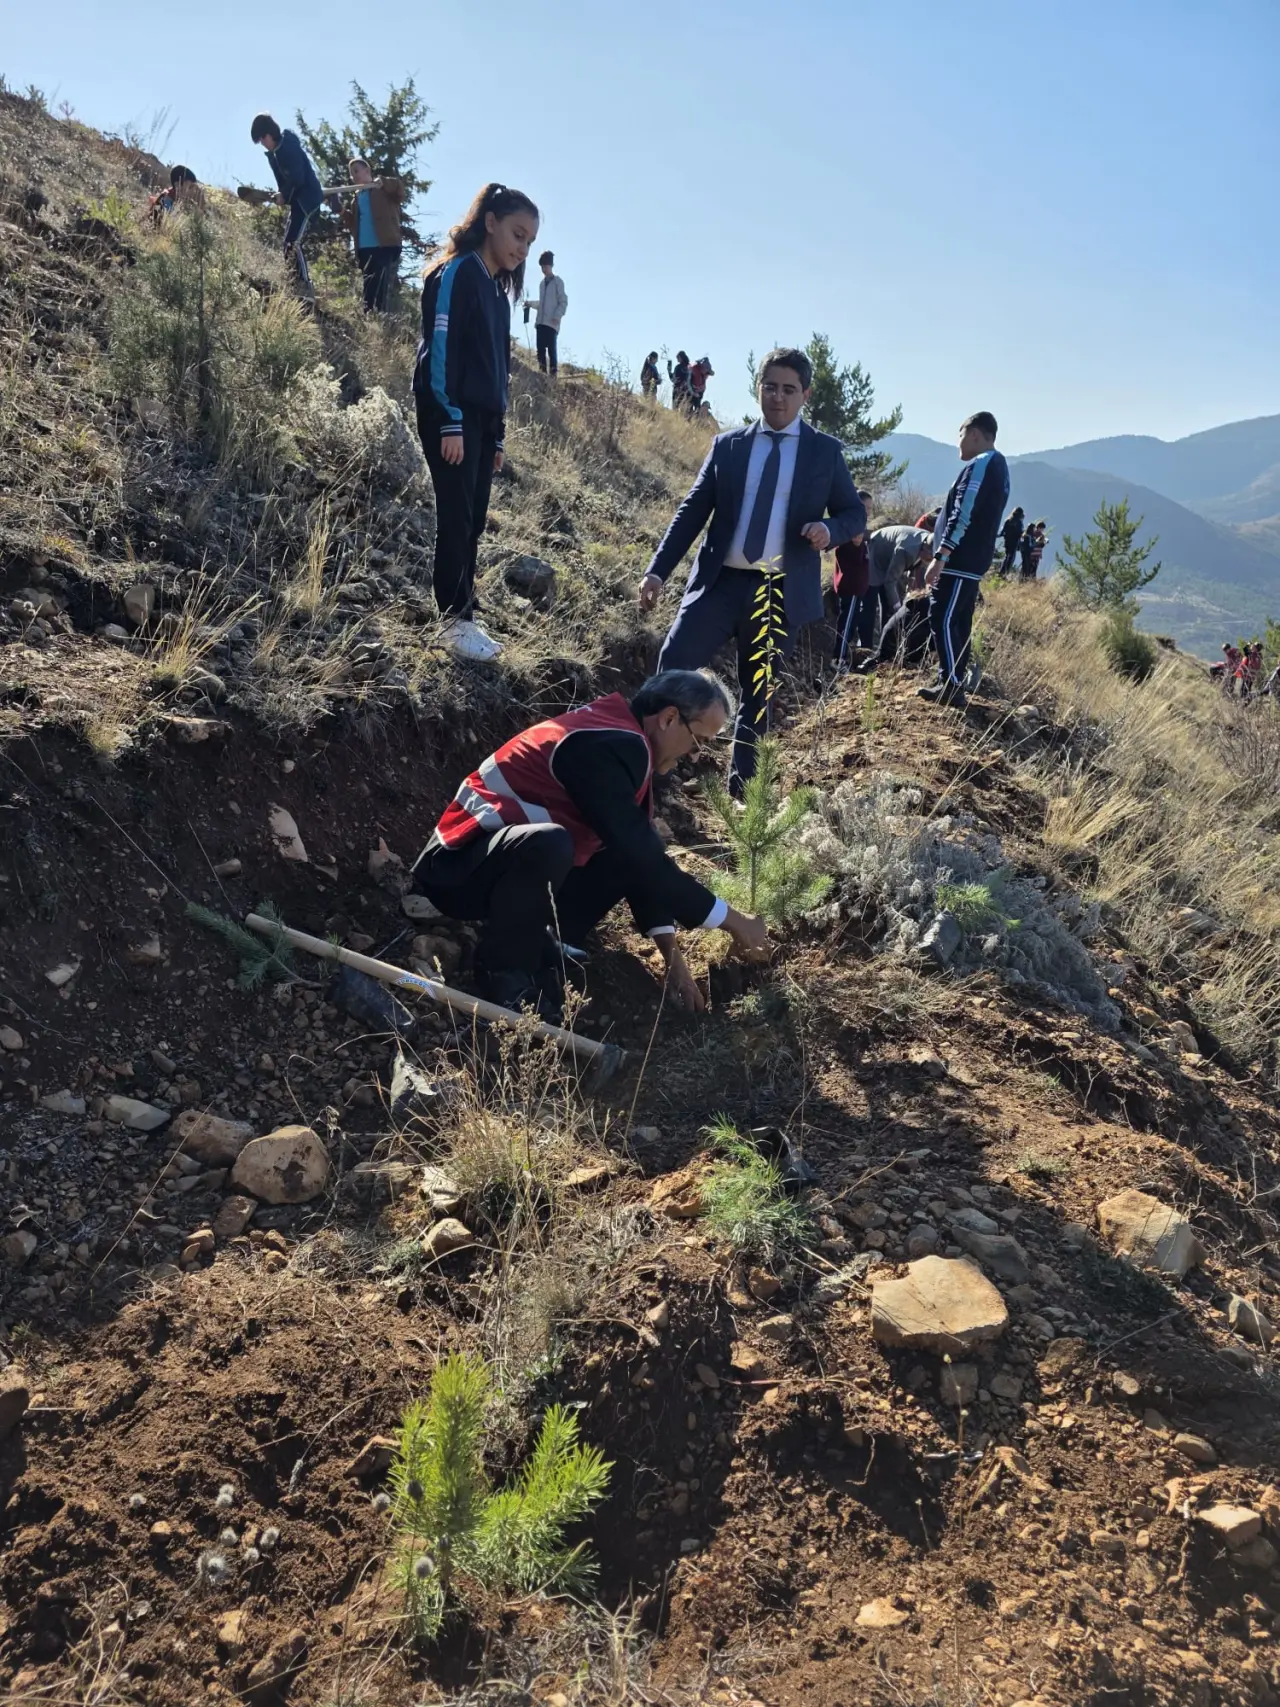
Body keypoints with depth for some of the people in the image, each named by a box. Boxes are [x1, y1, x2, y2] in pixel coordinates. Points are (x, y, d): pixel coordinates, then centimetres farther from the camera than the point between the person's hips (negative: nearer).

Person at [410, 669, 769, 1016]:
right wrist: (732, 921, -17)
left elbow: (643, 853, 5)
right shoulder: (607, 747, -24)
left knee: (630, 851, 4)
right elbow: (642, 858, -27)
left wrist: (672, 955, 0)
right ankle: (504, 969, -14)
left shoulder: (618, 735, 5)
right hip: (459, 866, -9)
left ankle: (542, 940, 3)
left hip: (519, 852, 9)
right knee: (549, 844, -39)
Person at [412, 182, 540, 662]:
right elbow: (440, 348, -14)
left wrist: (496, 434, 16)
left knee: (473, 522, 6)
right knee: (456, 519, -8)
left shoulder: (497, 289, 19)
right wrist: (450, 422, -19)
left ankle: (463, 618, 9)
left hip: (482, 420, 8)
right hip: (451, 416, -8)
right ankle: (457, 621, -4)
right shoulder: (457, 272, -6)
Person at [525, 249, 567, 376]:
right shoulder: (542, 283, 20)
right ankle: (542, 372, 3)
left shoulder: (558, 282, 1)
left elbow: (563, 301, -4)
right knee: (540, 349, 0)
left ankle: (553, 373, -10)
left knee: (551, 349, -11)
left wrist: (557, 316, -16)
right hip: (540, 322, 6)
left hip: (552, 323, -6)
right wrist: (530, 303, 13)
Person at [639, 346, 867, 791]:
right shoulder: (727, 445, 9)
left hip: (781, 592, -1)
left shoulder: (825, 451, 6)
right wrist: (658, 570, -3)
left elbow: (855, 514, 9)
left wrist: (829, 529, -15)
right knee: (673, 665, -16)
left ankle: (740, 788, 19)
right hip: (721, 581, 1)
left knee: (757, 693, 8)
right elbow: (692, 511, 7)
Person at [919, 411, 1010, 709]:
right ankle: (952, 684, 15)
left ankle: (952, 687, -11)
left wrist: (940, 557, -23)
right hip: (973, 561, 10)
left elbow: (962, 516, -21)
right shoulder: (998, 466, 19)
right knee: (958, 622, 11)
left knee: (943, 620, -10)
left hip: (959, 561, -10)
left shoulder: (979, 465, -13)